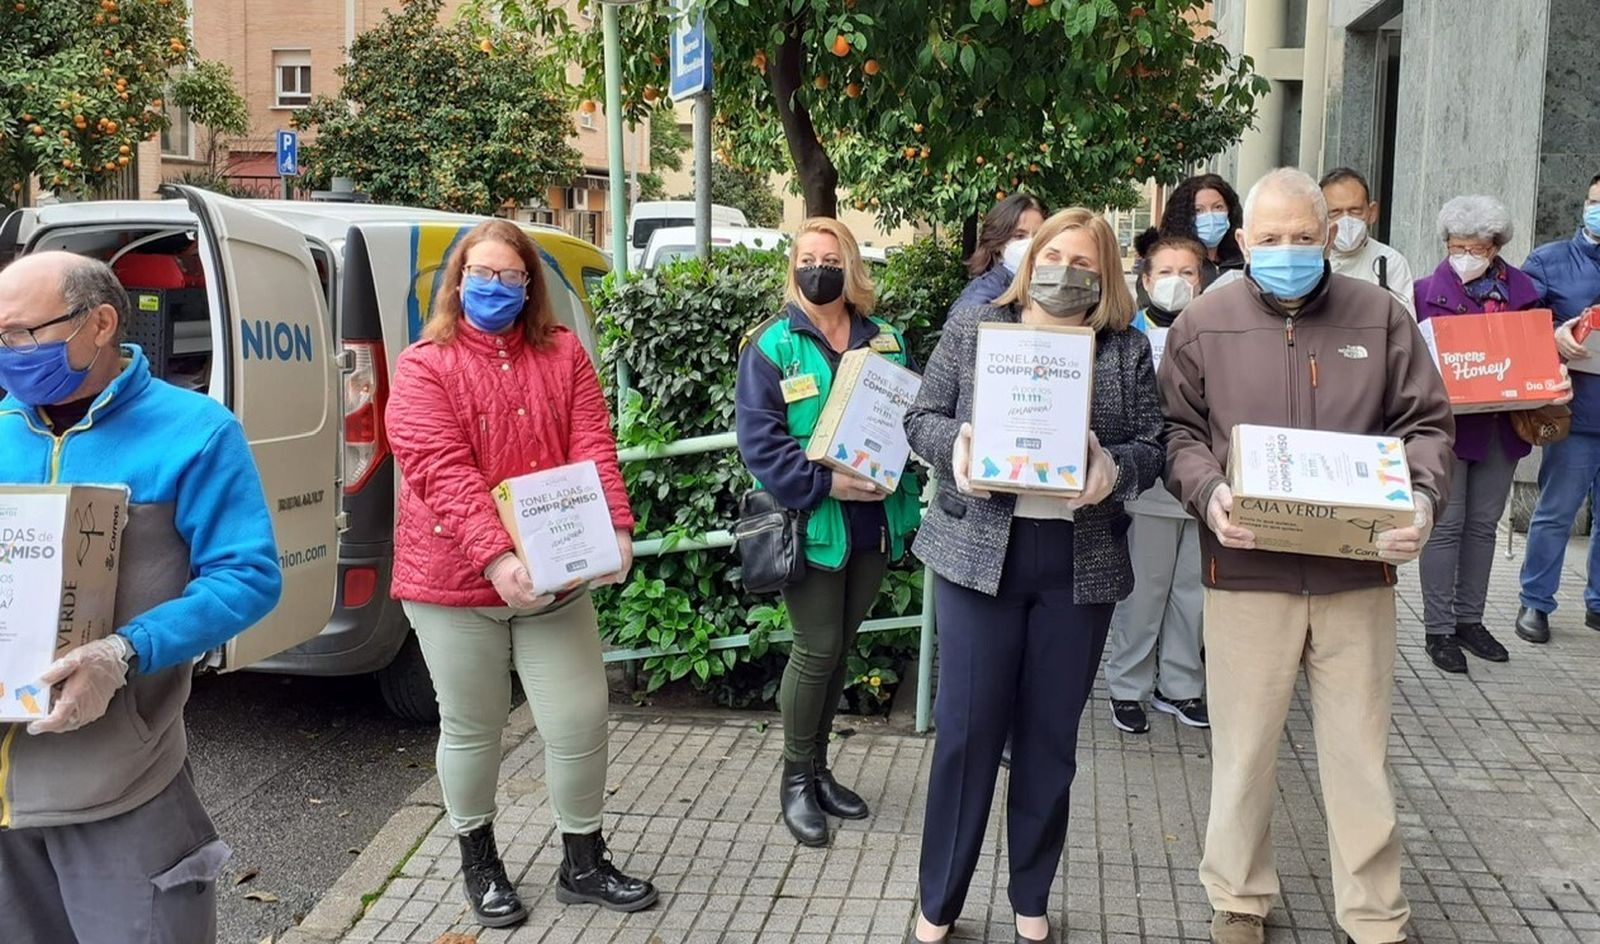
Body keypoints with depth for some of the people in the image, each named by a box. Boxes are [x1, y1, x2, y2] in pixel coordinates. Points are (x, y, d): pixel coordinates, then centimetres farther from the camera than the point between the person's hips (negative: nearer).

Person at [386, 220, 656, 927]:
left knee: (581, 719, 6)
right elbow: (443, 473, -18)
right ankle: (479, 862, 33)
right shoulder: (425, 366, -6)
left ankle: (583, 863, 26)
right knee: (472, 728, 11)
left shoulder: (563, 354, 6)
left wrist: (615, 530, -18)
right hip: (456, 580, -3)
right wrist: (496, 556, -30)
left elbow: (592, 446, -2)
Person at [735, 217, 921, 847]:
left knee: (841, 648, 15)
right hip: (812, 524, -5)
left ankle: (819, 768, 30)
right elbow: (759, 437, -12)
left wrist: (895, 468, -9)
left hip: (875, 522, 5)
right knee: (818, 649, -2)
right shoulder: (772, 344, -5)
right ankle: (796, 779, 16)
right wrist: (825, 483, -22)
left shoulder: (886, 340, 9)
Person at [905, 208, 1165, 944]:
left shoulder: (1127, 349, 6)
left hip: (1080, 565, 1)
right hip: (978, 552, -1)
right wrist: (956, 441, -16)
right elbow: (921, 420, 5)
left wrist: (1115, 467, -17)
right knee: (966, 729, 2)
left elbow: (1152, 446, 4)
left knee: (1051, 735, 10)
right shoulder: (971, 328, 5)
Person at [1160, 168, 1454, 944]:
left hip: (1357, 572, 1)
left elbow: (1427, 423, 7)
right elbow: (1179, 429, 3)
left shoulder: (1381, 316, 5)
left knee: (1359, 750, 11)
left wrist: (1422, 498, -11)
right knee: (1243, 744, 10)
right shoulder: (1204, 323, 2)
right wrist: (1208, 494, -16)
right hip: (1246, 571, -1)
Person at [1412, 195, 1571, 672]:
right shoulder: (1429, 291, -4)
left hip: (1502, 423, 4)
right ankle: (1439, 628, 6)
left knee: (1484, 524, 12)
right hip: (1451, 422, -4)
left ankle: (1470, 620, 23)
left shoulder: (1520, 289, 7)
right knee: (1446, 524, -2)